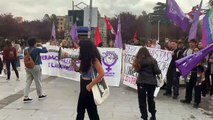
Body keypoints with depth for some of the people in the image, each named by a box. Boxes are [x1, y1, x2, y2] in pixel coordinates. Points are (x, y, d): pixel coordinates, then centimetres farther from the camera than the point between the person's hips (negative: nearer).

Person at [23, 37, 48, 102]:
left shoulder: (26, 50, 2)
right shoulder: (36, 49, -15)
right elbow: (45, 50, -7)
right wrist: (41, 46, 7)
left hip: (28, 67, 6)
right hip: (35, 67, -6)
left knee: (28, 82, 7)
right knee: (38, 81, 10)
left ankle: (25, 97, 3)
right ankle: (40, 94, 26)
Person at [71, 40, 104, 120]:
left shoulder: (94, 59, -18)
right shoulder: (85, 59, 8)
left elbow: (101, 74, -25)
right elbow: (82, 72, 11)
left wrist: (90, 85, -22)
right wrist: (75, 66, -3)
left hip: (89, 87, -8)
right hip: (84, 86, 9)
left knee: (92, 111, 6)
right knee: (80, 109, 18)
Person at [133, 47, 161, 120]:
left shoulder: (138, 61, -4)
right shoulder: (152, 60, -5)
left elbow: (137, 70, 2)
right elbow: (157, 71, -9)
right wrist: (159, 71, 12)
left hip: (141, 82, -1)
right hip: (151, 82, 2)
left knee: (142, 101, 8)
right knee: (151, 99, 19)